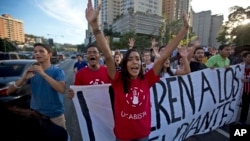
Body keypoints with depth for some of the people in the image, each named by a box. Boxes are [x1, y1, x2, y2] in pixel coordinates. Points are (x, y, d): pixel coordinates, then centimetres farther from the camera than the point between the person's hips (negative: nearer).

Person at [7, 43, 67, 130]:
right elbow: (9, 91, -1)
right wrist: (24, 78, -20)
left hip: (55, 115, -3)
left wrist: (43, 74, -30)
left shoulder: (57, 71, -12)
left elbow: (62, 90, -29)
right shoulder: (32, 72, 0)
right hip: (35, 115, 3)